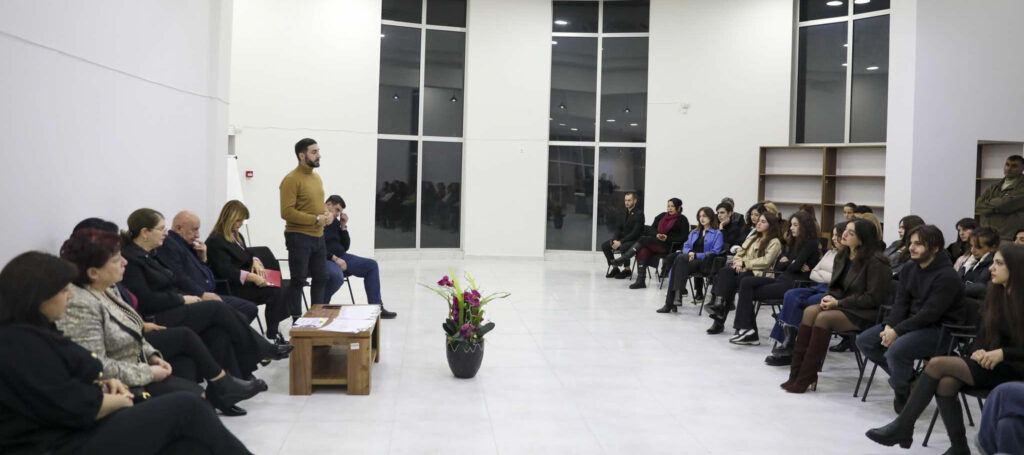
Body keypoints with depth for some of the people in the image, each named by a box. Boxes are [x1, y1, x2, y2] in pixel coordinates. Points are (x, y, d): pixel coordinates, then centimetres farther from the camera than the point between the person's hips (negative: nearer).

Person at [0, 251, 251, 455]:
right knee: (187, 407, -9)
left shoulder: (33, 330, 13)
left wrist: (104, 382, 4)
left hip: (78, 428, 10)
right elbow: (77, 408, -23)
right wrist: (121, 400, -5)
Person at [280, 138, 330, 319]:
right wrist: (316, 219, -20)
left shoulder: (316, 177, 14)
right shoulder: (291, 179, -13)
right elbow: (287, 212, -20)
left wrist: (327, 214, 3)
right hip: (299, 237, -8)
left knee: (321, 278, 14)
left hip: (318, 237, 8)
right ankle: (296, 320, 8)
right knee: (298, 280, -1)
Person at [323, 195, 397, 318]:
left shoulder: (335, 222, 15)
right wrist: (334, 258, -22)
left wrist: (343, 226, 3)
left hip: (340, 257, 9)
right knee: (337, 276, -40)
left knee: (371, 265, 2)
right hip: (324, 260, -9)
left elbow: (345, 247, 14)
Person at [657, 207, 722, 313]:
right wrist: (690, 252, -4)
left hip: (704, 262, -5)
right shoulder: (694, 232, 30)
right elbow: (686, 246, 20)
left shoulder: (717, 234, 10)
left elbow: (714, 252, -2)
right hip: (690, 259, 5)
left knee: (680, 259, -33)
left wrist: (696, 255, -11)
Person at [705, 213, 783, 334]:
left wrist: (744, 263, -12)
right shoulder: (752, 238, 27)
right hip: (742, 269, 6)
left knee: (730, 281, -30)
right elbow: (740, 253, 20)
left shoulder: (775, 242, 2)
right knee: (725, 271, -27)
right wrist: (738, 263, -3)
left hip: (758, 274, -6)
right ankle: (717, 302, -35)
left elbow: (766, 261, -11)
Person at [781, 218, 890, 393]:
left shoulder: (875, 262, -12)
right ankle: (797, 373, -24)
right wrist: (828, 297, -5)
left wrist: (839, 302, -16)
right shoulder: (842, 257, 12)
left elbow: (874, 298, -15)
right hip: (841, 306, 7)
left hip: (865, 313, -7)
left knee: (824, 318, -29)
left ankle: (806, 378, -24)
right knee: (810, 311, -21)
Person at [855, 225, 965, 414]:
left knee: (896, 349, -33)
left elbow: (930, 314, -23)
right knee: (864, 340, -2)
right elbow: (901, 303, 5)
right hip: (913, 322, 9)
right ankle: (908, 377, 6)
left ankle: (902, 393, -4)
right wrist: (889, 326, -15)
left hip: (939, 329, -9)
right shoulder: (909, 270, 9)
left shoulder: (947, 276, -17)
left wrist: (897, 331, -24)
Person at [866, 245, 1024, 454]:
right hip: (989, 363, 6)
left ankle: (902, 427, -16)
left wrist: (1002, 353, -21)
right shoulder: (994, 295, 10)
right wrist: (979, 351, -8)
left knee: (938, 363, -23)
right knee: (945, 383, -27)